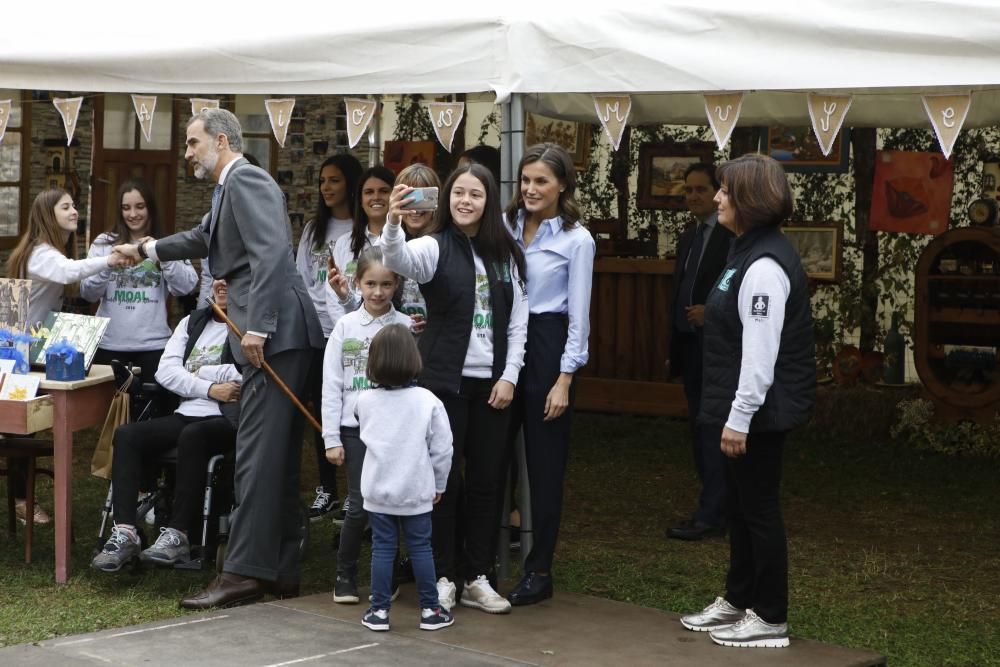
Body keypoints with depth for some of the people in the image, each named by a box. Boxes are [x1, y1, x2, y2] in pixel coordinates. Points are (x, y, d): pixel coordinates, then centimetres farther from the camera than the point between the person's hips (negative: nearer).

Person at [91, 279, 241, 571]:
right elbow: (165, 372, 8)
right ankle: (124, 533, -25)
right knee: (126, 435, -18)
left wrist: (199, 370, -3)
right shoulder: (193, 322, 19)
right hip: (187, 414, 6)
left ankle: (177, 534, -31)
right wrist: (210, 388, -7)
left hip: (227, 419, -6)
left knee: (192, 435, -37)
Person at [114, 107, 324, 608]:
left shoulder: (246, 180, -9)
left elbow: (271, 252, -22)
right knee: (277, 456, 11)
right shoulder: (230, 189, 23)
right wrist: (146, 250, 55)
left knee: (258, 454, -10)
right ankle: (280, 570, 16)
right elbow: (206, 239, 43)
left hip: (274, 334, -10)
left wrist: (256, 327, -25)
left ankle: (245, 572, -8)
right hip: (274, 336, 10)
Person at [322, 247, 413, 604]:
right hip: (355, 428, 0)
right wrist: (331, 438, -1)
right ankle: (345, 575, 11)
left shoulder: (406, 327, 1)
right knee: (359, 505, -4)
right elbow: (331, 385, 2)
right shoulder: (346, 326, 2)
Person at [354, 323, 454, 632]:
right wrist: (438, 485, 8)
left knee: (382, 548, 7)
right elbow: (442, 449, -5)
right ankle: (430, 609, 13)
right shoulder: (428, 401, -9)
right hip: (416, 491, -1)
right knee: (420, 548, 8)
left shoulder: (365, 401, -3)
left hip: (378, 491, 1)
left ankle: (379, 610, 9)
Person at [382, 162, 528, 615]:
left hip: (492, 384, 4)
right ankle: (442, 577, 10)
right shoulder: (435, 248, -4)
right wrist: (392, 222, -47)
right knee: (444, 477, 0)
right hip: (445, 380, -4)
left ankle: (477, 578, 17)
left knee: (487, 479, 7)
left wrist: (509, 376, -1)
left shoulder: (505, 255, 8)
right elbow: (398, 260, -27)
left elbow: (518, 322, 9)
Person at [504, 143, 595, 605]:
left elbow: (578, 317, -3)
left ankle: (539, 571, 13)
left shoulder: (577, 240, -3)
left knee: (544, 463, 4)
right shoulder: (506, 226, 8)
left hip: (546, 346, -4)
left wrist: (564, 379, -8)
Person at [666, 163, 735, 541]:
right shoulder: (687, 238, 16)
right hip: (690, 347, 8)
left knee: (713, 430, -9)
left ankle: (710, 517, -8)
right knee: (700, 430, 11)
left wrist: (713, 311, -21)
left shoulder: (735, 236, -10)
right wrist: (674, 350, 20)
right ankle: (720, 507, 18)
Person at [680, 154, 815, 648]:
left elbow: (761, 352, -24)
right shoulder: (748, 251, 12)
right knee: (739, 506, 18)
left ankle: (769, 620, 8)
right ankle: (737, 601, 30)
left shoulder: (765, 265, -20)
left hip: (760, 412, -10)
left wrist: (739, 418, -23)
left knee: (759, 508, -1)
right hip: (744, 409, 10)